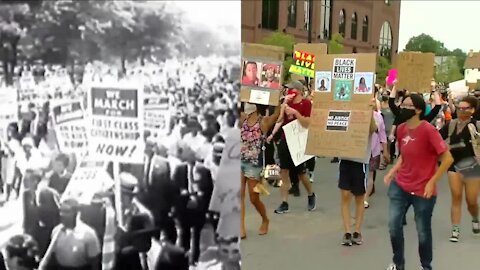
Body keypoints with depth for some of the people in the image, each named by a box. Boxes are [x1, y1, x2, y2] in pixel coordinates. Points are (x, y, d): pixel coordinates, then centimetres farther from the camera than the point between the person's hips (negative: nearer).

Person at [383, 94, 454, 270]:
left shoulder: (428, 130, -19)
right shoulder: (401, 129, 2)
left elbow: (448, 158, -17)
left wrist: (432, 182, -16)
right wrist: (392, 172, 2)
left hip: (423, 190, -5)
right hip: (400, 186, 5)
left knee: (423, 232, 7)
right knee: (393, 226, 4)